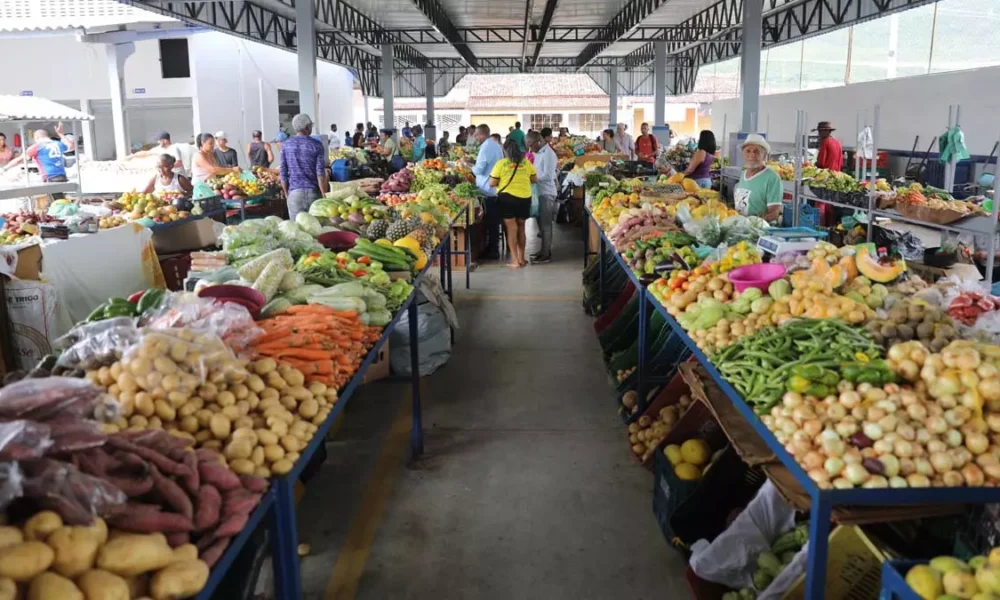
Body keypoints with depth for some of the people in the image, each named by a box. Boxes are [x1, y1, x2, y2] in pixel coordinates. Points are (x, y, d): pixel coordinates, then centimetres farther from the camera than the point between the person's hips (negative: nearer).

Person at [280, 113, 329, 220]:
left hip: (295, 192, 2)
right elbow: (320, 173, -7)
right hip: (313, 192, -2)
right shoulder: (316, 145, -3)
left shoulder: (286, 145, 5)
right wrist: (325, 196, -3)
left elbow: (283, 173, 7)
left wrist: (286, 193, 17)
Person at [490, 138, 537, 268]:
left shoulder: (501, 163, -5)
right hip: (525, 197, 3)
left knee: (511, 229, 4)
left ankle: (515, 260, 3)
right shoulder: (526, 162, 3)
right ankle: (521, 258, 24)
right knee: (521, 228, 17)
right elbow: (535, 179, 9)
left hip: (508, 197, -3)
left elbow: (492, 183, -5)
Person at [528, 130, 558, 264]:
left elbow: (548, 175, -22)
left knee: (545, 224, -3)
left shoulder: (548, 154, -16)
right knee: (542, 223, 15)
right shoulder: (539, 153, 12)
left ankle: (546, 254, 3)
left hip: (546, 193, -9)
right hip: (540, 192, 9)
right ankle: (544, 250, 24)